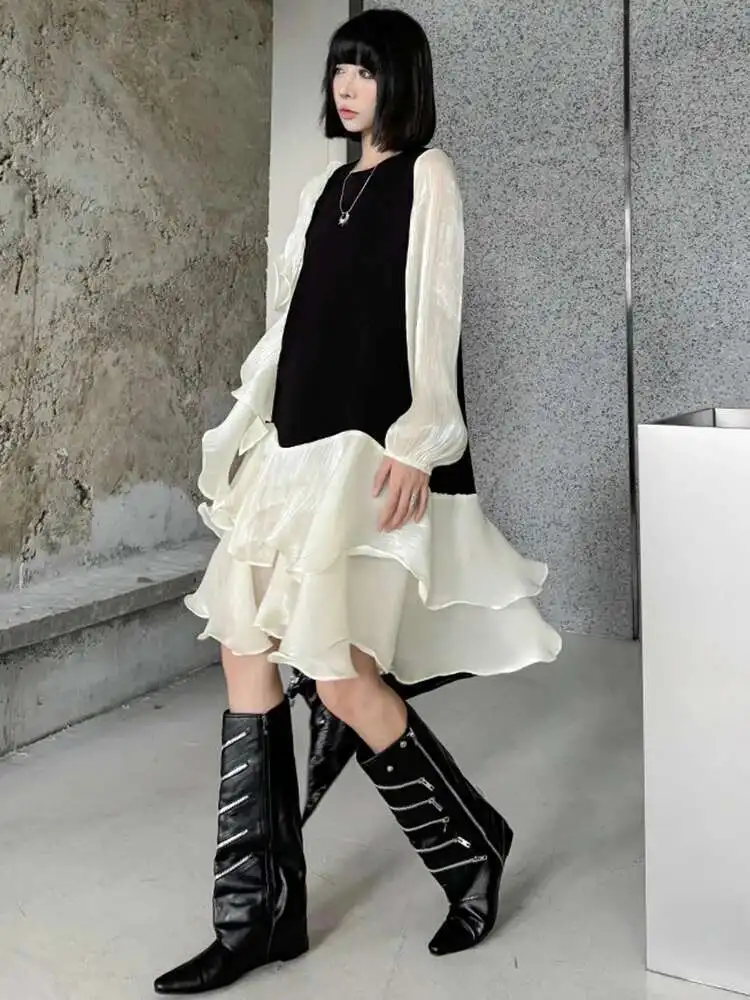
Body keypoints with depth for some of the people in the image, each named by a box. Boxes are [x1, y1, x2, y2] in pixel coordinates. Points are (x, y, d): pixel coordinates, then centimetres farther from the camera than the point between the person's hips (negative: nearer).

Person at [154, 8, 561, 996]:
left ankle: (473, 844, 15)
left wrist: (416, 446, -17)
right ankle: (259, 915, 10)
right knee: (245, 651, -1)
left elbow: (434, 318, -7)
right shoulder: (327, 188, 23)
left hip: (373, 450, -7)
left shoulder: (427, 176, 4)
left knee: (340, 674, -12)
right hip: (299, 445, 8)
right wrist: (248, 430, 16)